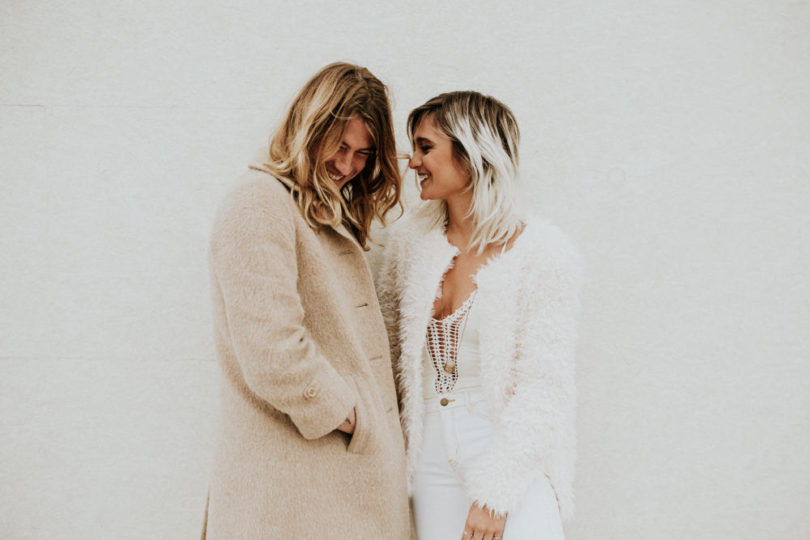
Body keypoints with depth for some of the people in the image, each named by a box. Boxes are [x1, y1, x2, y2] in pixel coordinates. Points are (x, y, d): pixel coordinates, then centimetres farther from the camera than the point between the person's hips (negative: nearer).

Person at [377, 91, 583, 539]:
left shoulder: (543, 254, -12)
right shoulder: (411, 240, 2)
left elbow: (542, 387, -13)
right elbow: (385, 342, 11)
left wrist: (495, 493, -16)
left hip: (512, 461, -4)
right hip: (432, 460, 4)